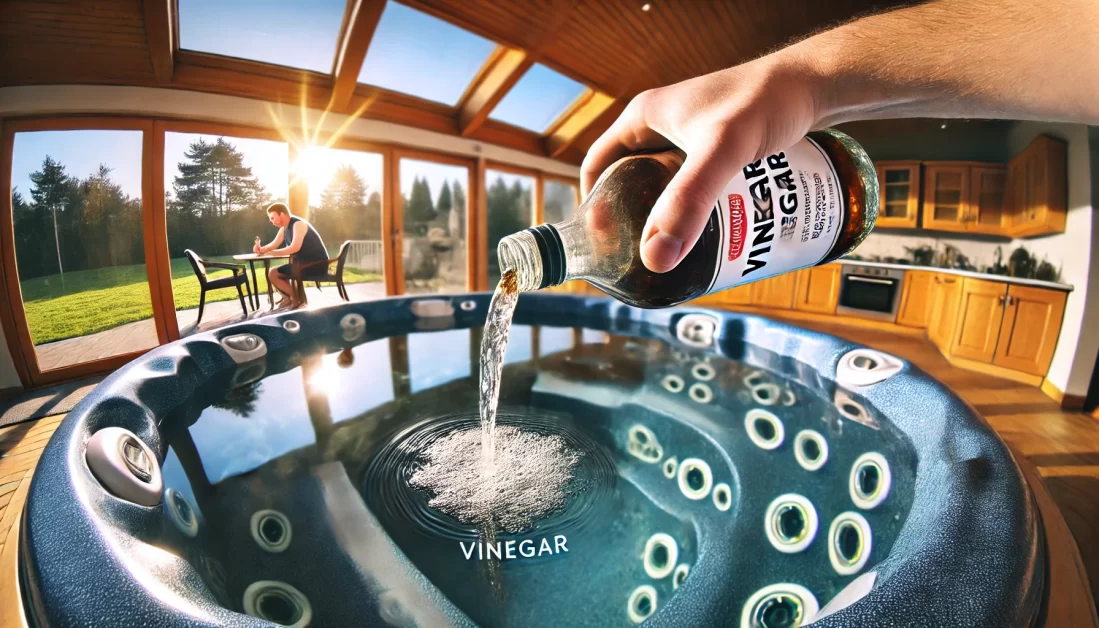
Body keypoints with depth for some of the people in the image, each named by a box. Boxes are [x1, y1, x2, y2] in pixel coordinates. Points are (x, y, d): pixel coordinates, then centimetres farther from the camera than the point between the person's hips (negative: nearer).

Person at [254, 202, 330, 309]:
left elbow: (295, 248, -24)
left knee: (273, 274, -11)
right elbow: (273, 245, 18)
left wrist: (272, 253, -16)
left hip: (316, 265, -10)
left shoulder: (298, 224, -14)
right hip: (304, 264, 10)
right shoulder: (284, 228, 14)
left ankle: (296, 299, -1)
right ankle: (289, 297, 12)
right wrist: (260, 249, -3)